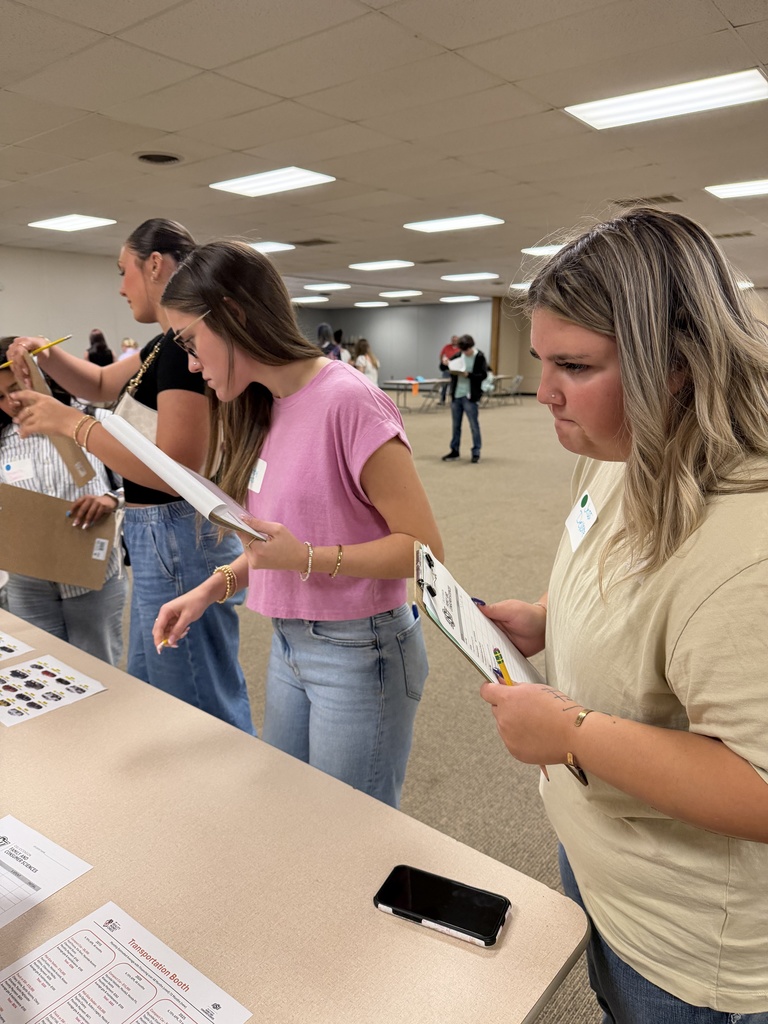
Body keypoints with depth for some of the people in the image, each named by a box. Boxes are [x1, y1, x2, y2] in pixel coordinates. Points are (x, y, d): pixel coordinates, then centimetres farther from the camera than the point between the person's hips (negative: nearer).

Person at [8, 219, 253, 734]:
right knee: (149, 686, 24)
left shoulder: (188, 343, -20)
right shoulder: (167, 342, 11)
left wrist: (68, 423, -20)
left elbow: (176, 470, -27)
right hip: (161, 538, 10)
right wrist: (47, 355, 7)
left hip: (179, 539, -10)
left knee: (201, 700, 4)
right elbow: (103, 384, 26)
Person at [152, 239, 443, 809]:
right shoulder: (267, 409, 7)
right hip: (289, 644, 8)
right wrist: (212, 588, 2)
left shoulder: (347, 400, -20)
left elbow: (424, 548, -18)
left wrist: (307, 559, -26)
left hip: (358, 653, -8)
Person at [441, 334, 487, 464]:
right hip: (456, 395, 5)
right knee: (456, 425, 11)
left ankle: (476, 452, 9)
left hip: (470, 396, -5)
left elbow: (483, 375, -12)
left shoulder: (479, 357, -7)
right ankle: (454, 450, 21)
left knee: (474, 425, 1)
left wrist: (468, 375, -23)